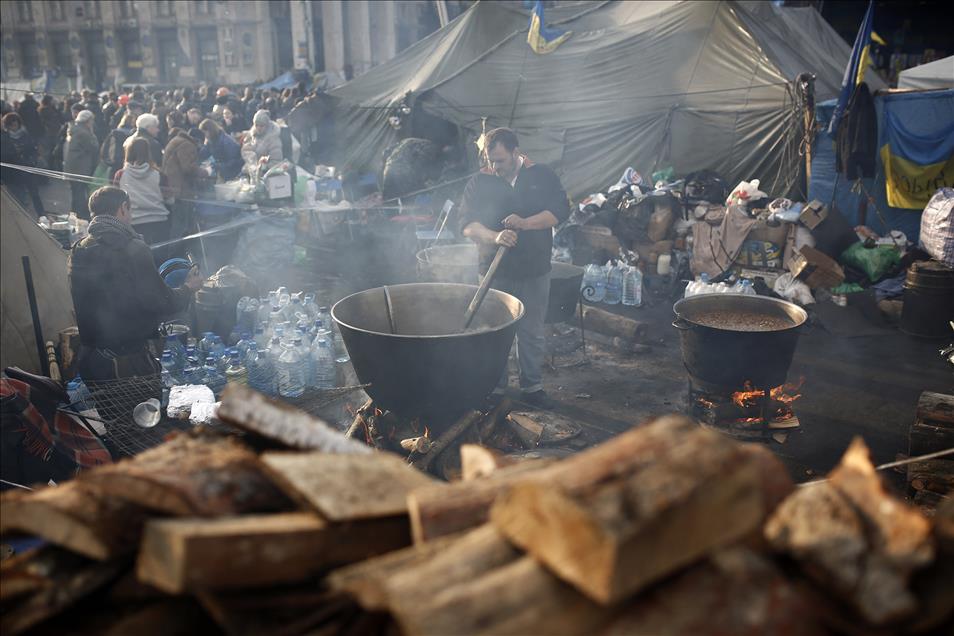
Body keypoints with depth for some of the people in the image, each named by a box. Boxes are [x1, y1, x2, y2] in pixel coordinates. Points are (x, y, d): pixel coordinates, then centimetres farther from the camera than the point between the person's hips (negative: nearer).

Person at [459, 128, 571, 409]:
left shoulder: (543, 176, 2)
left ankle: (532, 386, 24)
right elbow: (467, 223, -8)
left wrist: (525, 223, -22)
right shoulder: (479, 182, 0)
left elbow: (561, 209, -7)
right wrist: (494, 237, -28)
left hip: (535, 271, 0)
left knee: (532, 333, 10)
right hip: (495, 271, 0)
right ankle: (495, 388, 21)